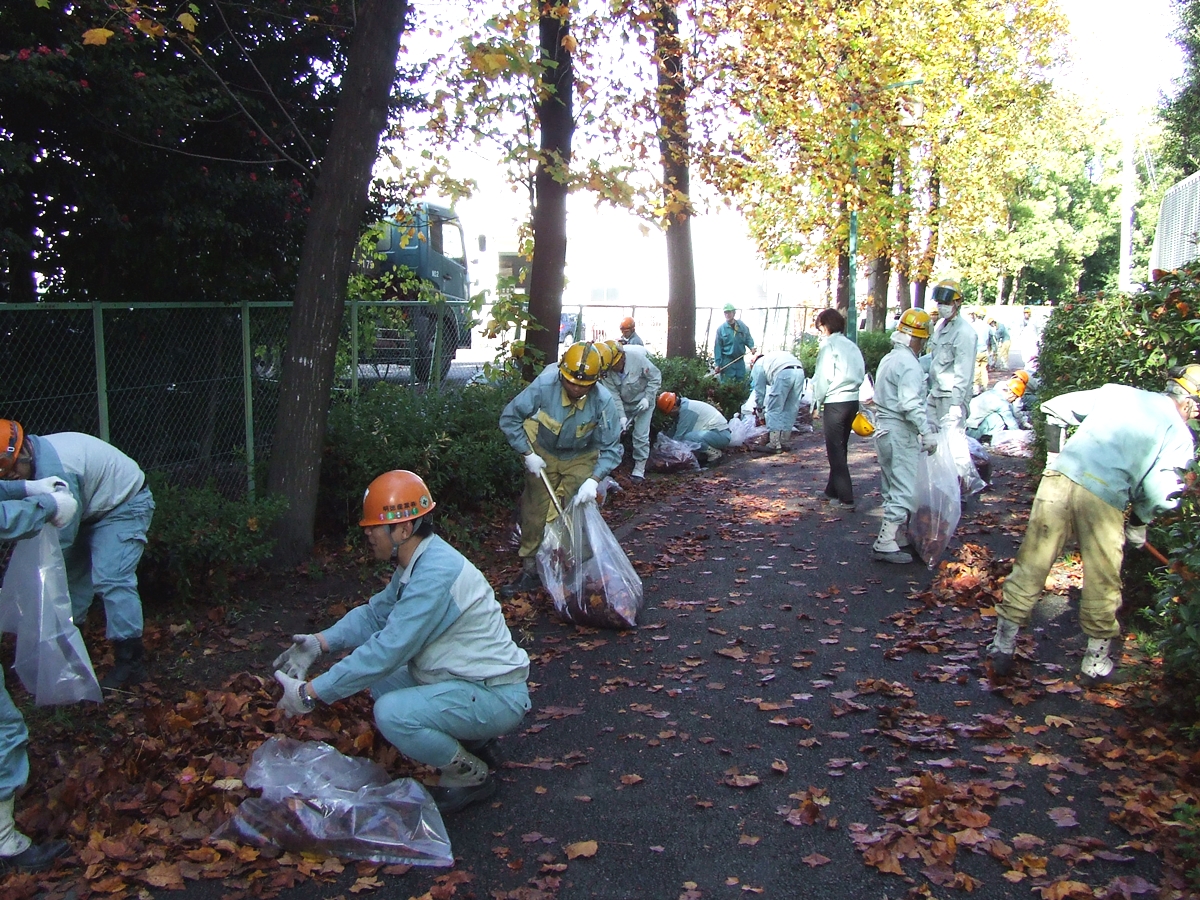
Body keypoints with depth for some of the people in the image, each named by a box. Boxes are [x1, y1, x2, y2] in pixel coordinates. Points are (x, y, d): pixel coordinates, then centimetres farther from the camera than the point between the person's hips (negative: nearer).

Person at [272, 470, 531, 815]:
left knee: (392, 713, -26)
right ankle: (466, 740, 16)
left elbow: (387, 651, -27)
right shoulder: (419, 561, 4)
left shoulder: (436, 574, -26)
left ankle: (471, 776, -2)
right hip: (462, 679, 10)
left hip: (496, 697, -10)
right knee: (378, 673, 11)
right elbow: (376, 613, 12)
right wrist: (320, 642, -4)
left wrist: (310, 693, -21)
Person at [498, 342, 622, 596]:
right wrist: (528, 455, -18)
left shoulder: (602, 401, -28)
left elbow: (611, 448, -19)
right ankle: (530, 570, 15)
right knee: (535, 512, 2)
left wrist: (593, 480, -32)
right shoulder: (544, 385, -29)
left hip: (580, 460, 0)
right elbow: (509, 418, -17)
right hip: (543, 455, 1)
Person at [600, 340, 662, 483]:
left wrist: (647, 398, -22)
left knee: (641, 435, -8)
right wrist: (622, 416, -27)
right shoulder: (607, 372, -20)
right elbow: (614, 395, -19)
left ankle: (639, 468, 1)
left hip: (643, 401, -4)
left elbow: (656, 377, -17)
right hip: (623, 403, 4)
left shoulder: (639, 358, -31)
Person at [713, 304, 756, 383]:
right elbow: (717, 347, -6)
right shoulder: (721, 329, -7)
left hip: (740, 360, 3)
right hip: (727, 361, -3)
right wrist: (717, 364, -8)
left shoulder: (742, 325, 1)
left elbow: (748, 338, 14)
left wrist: (751, 346, -8)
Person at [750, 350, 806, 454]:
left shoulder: (758, 365, 25)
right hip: (800, 371, 6)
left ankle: (774, 445, 2)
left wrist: (759, 407, 39)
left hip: (783, 373, -6)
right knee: (790, 411, 16)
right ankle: (784, 442, 23)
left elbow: (759, 389, 25)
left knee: (774, 411, 4)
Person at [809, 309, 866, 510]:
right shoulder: (851, 345, 13)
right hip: (853, 401, 8)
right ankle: (833, 490, 27)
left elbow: (823, 378, -13)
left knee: (835, 450, -2)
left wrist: (816, 403, -3)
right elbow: (861, 373, 12)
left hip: (835, 402, -8)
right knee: (840, 448, 17)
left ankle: (845, 498, -4)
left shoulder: (829, 345, -9)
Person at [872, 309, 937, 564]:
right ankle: (885, 543, -7)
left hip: (884, 429, 10)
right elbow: (910, 404, -25)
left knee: (892, 488, 17)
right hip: (900, 434, -10)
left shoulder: (889, 359, 14)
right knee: (904, 491, -6)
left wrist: (924, 424, 24)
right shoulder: (908, 364, -16)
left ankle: (898, 535, 27)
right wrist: (926, 432, -21)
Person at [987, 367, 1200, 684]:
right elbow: (1161, 493, -1)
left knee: (1030, 566, 11)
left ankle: (1003, 646, 19)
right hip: (1104, 498, -3)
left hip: (1059, 479, 3)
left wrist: (1054, 455, 28)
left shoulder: (1116, 391, 19)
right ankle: (1097, 661, 30)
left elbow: (1054, 407, 19)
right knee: (1102, 586, 15)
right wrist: (1139, 522, 18)